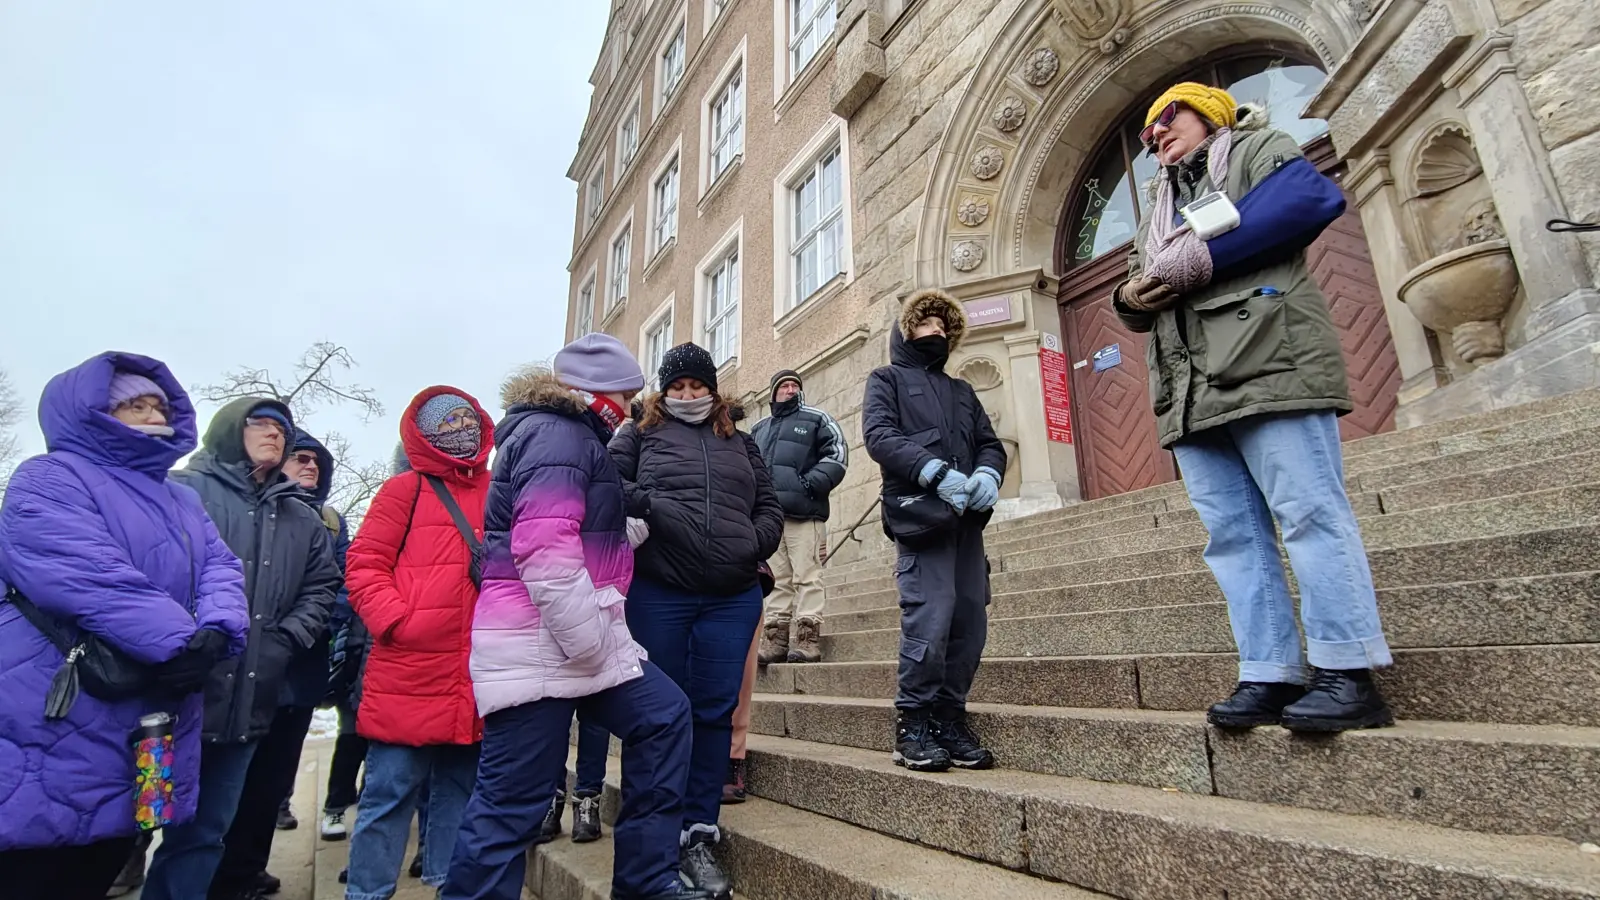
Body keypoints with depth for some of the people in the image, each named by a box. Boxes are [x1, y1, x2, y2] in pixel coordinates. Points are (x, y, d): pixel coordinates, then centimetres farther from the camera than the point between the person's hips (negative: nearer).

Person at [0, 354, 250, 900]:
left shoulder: (182, 501, 18)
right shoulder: (50, 479, -6)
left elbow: (220, 568, 3)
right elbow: (87, 578, -22)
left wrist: (216, 633, -18)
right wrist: (180, 642, -25)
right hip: (59, 740, -7)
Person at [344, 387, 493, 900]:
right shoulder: (406, 489, 1)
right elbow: (364, 565, -3)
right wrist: (396, 621, -14)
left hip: (476, 678, 5)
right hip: (410, 673, -4)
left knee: (460, 789, 15)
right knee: (391, 789, 4)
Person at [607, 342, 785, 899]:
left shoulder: (740, 444, 19)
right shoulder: (640, 435, 11)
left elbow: (770, 506, 16)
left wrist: (755, 544, -2)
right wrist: (651, 506, -16)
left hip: (733, 597, 3)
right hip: (657, 593, -2)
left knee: (715, 711, 5)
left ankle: (699, 835, 17)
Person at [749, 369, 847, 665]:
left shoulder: (816, 419, 8)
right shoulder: (759, 429, 25)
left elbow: (837, 454, -3)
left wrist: (811, 485, -13)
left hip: (804, 513, -5)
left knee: (807, 577, -8)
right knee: (776, 580, 7)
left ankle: (808, 639, -6)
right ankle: (774, 639, 11)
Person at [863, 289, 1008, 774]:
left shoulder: (961, 390, 30)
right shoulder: (887, 380, 14)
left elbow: (990, 442, 22)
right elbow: (879, 435, -3)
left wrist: (987, 473, -4)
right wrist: (937, 472, -16)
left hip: (966, 520, 6)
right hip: (919, 514, -5)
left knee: (970, 624, 2)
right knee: (929, 622, -13)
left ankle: (949, 719, 15)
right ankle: (913, 726, 1)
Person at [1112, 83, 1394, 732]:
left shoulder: (1254, 149, 15)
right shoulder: (1157, 211, 34)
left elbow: (1315, 197, -8)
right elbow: (1142, 296, 27)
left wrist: (1199, 259, -11)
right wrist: (1131, 298, 1)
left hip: (1266, 367, -6)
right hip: (1191, 393, 7)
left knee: (1310, 513, -9)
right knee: (1233, 537, 1)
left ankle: (1347, 675, -4)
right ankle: (1270, 675, 4)